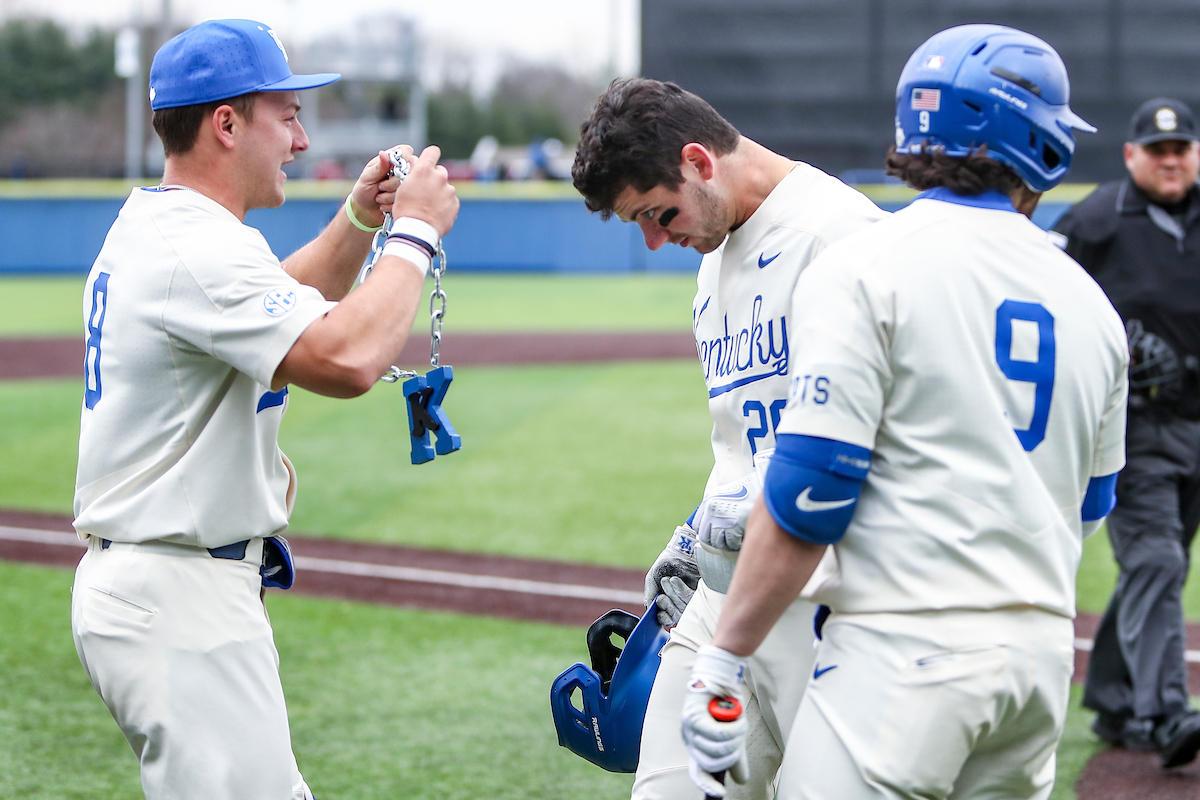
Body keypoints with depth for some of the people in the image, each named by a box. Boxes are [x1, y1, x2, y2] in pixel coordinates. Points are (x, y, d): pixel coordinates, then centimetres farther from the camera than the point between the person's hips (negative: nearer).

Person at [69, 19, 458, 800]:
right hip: (179, 600, -11)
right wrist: (415, 232, -18)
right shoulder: (200, 248, -19)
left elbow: (287, 305, 30)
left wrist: (360, 220, 14)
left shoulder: (146, 226, 14)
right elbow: (347, 360, -32)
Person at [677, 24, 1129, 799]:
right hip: (1043, 648, 6)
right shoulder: (1088, 300, 13)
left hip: (906, 649, -6)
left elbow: (809, 489, -12)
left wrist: (723, 660, -8)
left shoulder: (864, 267, -6)